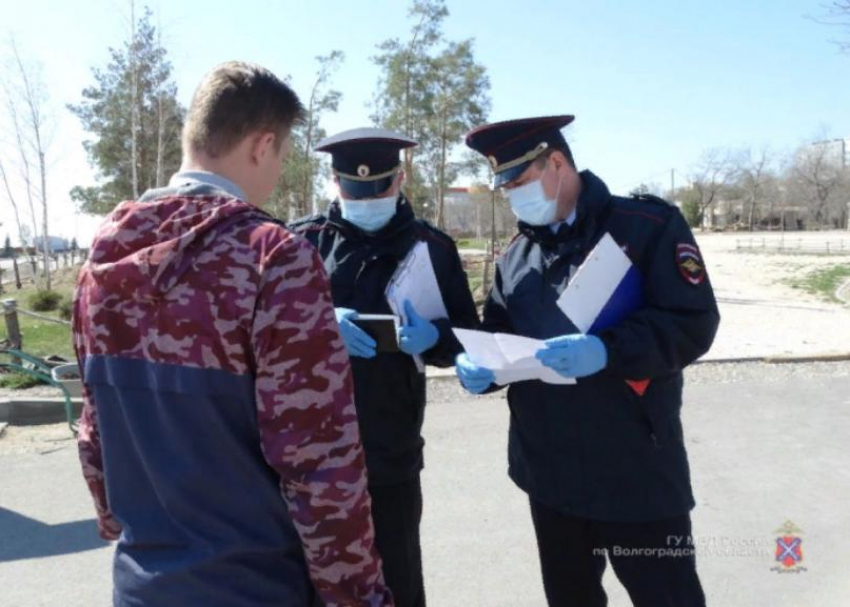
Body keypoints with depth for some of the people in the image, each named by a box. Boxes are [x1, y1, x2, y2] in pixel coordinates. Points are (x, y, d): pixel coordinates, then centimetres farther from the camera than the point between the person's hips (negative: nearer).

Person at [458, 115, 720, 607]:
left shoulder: (650, 224, -8)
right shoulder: (516, 256, 10)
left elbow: (693, 323, -14)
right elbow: (498, 331, 14)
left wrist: (607, 350, -30)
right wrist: (478, 364, -10)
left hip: (636, 471, -5)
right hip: (548, 470, 6)